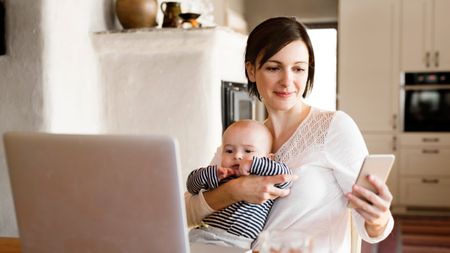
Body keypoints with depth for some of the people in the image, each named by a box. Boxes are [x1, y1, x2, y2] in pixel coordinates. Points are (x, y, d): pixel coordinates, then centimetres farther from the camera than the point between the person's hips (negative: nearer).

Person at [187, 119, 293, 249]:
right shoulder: (220, 177, 20)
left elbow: (285, 175, -7)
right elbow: (192, 185, 21)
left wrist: (253, 164, -10)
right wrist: (211, 174, 0)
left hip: (236, 244, -2)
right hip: (201, 234, 3)